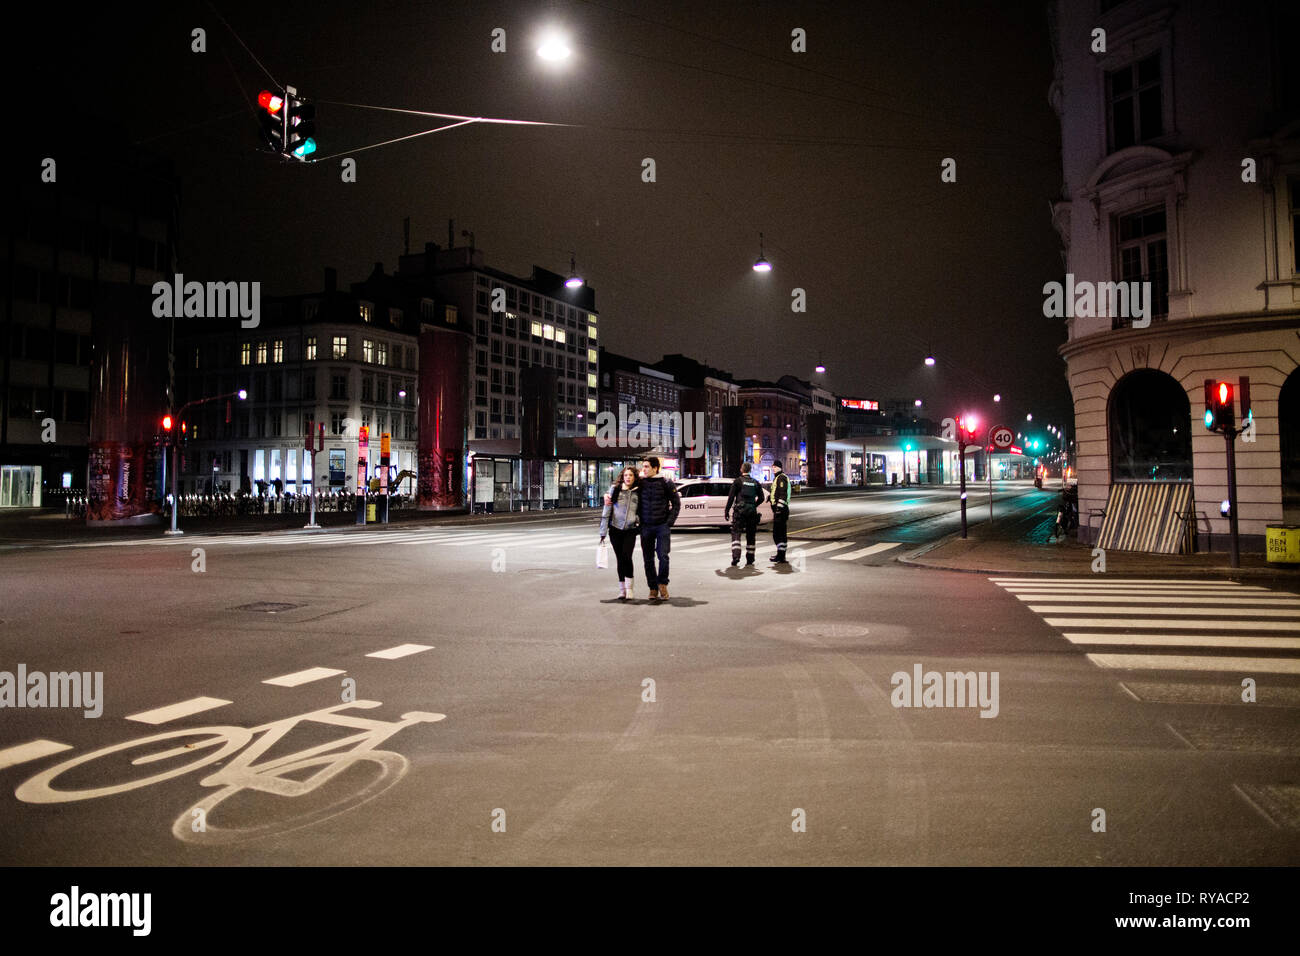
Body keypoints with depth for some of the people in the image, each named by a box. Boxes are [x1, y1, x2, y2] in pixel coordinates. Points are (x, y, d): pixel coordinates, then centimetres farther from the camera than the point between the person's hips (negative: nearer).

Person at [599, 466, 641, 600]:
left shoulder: (638, 492, 3)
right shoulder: (614, 490, 1)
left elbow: (641, 511, 15)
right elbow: (606, 511, 0)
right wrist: (603, 532, -3)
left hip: (630, 530, -1)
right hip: (615, 529, 1)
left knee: (627, 556, -16)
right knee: (619, 559, 6)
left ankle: (629, 588, -5)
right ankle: (622, 589, 16)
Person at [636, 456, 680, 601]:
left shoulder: (666, 483, -3)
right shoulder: (641, 483, 4)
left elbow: (676, 503, 2)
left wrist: (669, 522, -5)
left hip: (662, 526, -3)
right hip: (646, 527, 3)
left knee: (663, 556, -12)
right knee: (648, 559, 5)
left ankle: (662, 584, 5)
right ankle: (653, 588, 15)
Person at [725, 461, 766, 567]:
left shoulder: (738, 481, -2)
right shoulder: (755, 483, 10)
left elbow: (731, 497, -6)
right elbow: (761, 498, 10)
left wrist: (726, 510, -1)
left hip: (740, 510, -4)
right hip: (752, 511, 4)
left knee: (736, 534, -3)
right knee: (750, 536, 9)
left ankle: (735, 557, -18)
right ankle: (750, 560, 11)